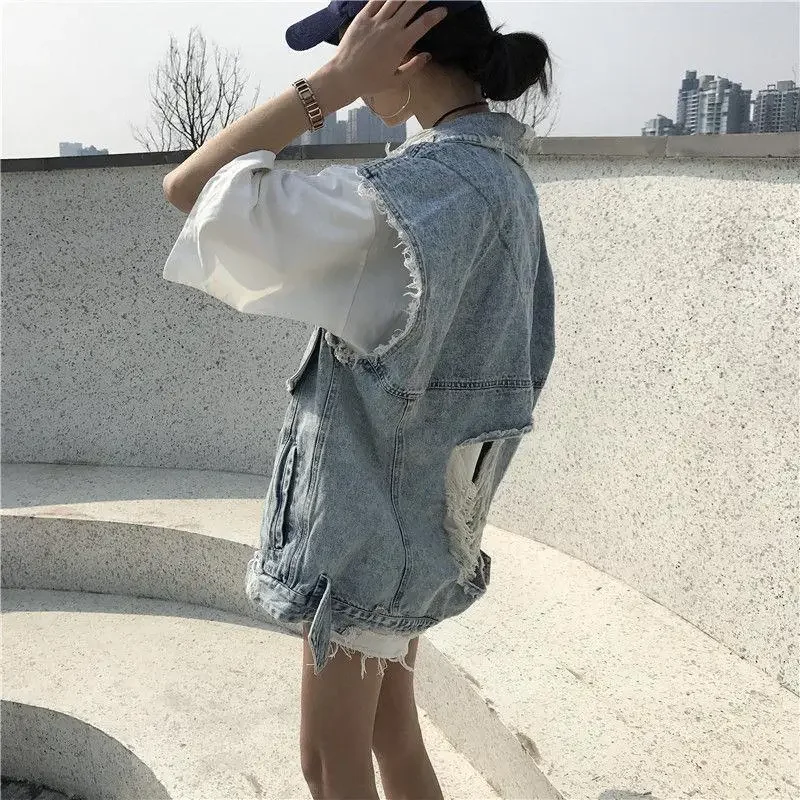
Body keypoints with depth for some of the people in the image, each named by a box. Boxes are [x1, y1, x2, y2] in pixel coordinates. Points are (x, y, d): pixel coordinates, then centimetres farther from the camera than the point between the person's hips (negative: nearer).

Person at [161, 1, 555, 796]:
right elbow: (521, 352, 12)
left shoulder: (423, 187, -24)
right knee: (391, 734, 24)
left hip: (371, 505, -9)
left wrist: (330, 83, -21)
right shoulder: (503, 172, 5)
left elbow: (189, 189, -24)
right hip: (415, 496, 9)